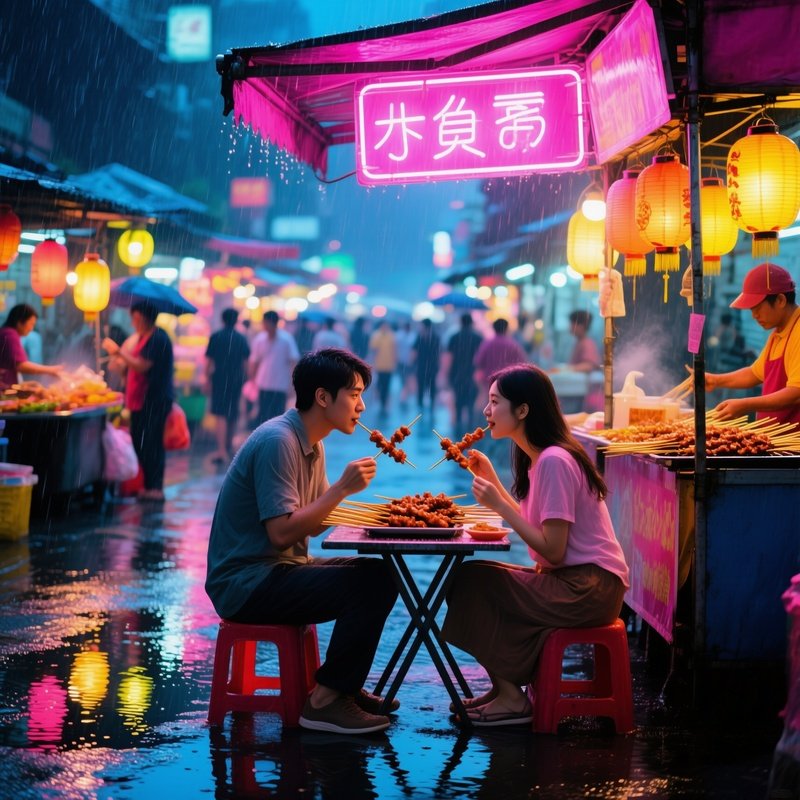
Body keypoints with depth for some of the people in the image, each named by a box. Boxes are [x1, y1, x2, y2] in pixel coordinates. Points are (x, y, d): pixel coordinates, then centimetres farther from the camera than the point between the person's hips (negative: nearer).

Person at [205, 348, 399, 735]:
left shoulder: (311, 443, 12)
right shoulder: (278, 441, -19)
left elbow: (314, 523, 12)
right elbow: (282, 532, -25)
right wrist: (342, 488, -21)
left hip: (276, 572, 10)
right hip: (246, 583, -10)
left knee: (384, 573, 4)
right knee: (369, 583, -21)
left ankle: (344, 685, 13)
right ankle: (324, 701, -11)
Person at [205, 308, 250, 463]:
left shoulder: (216, 337, -4)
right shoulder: (241, 339, 4)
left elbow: (209, 360, -4)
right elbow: (245, 362, 7)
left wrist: (207, 377, 4)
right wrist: (243, 378, 17)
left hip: (220, 378, -3)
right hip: (236, 379, 3)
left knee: (220, 415, -7)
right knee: (233, 414, 17)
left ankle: (222, 451, -20)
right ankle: (229, 447, 32)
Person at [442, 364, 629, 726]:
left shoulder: (554, 461, -18)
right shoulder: (540, 457, 11)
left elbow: (552, 549, -22)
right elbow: (534, 525, 9)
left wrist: (499, 504, -17)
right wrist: (491, 479, 11)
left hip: (588, 590, -10)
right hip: (575, 580, 10)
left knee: (471, 582, -12)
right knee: (472, 579, 7)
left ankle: (511, 697, -1)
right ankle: (506, 686, 13)